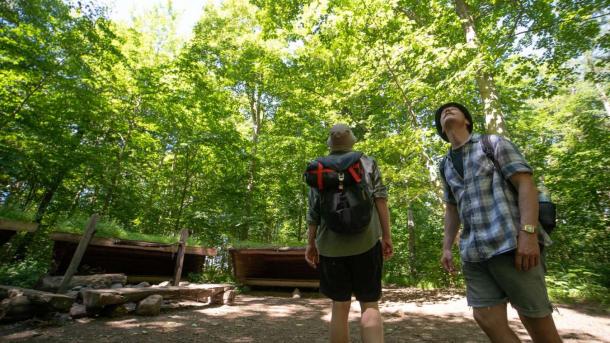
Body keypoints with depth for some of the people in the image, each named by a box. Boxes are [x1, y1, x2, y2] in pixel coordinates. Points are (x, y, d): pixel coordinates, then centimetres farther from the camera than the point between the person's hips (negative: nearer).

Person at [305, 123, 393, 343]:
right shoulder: (367, 162, 8)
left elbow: (313, 210, 3)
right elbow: (380, 200, 0)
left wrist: (311, 243, 9)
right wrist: (387, 237, 4)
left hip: (331, 244, 1)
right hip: (365, 241, -1)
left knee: (340, 306, 12)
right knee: (369, 304, 7)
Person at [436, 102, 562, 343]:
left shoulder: (492, 143, 5)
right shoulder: (445, 165, 18)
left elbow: (526, 184, -5)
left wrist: (528, 233, -18)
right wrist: (446, 247, 14)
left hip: (511, 244, -4)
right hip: (473, 253, 5)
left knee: (538, 323, 4)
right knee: (486, 318, 3)